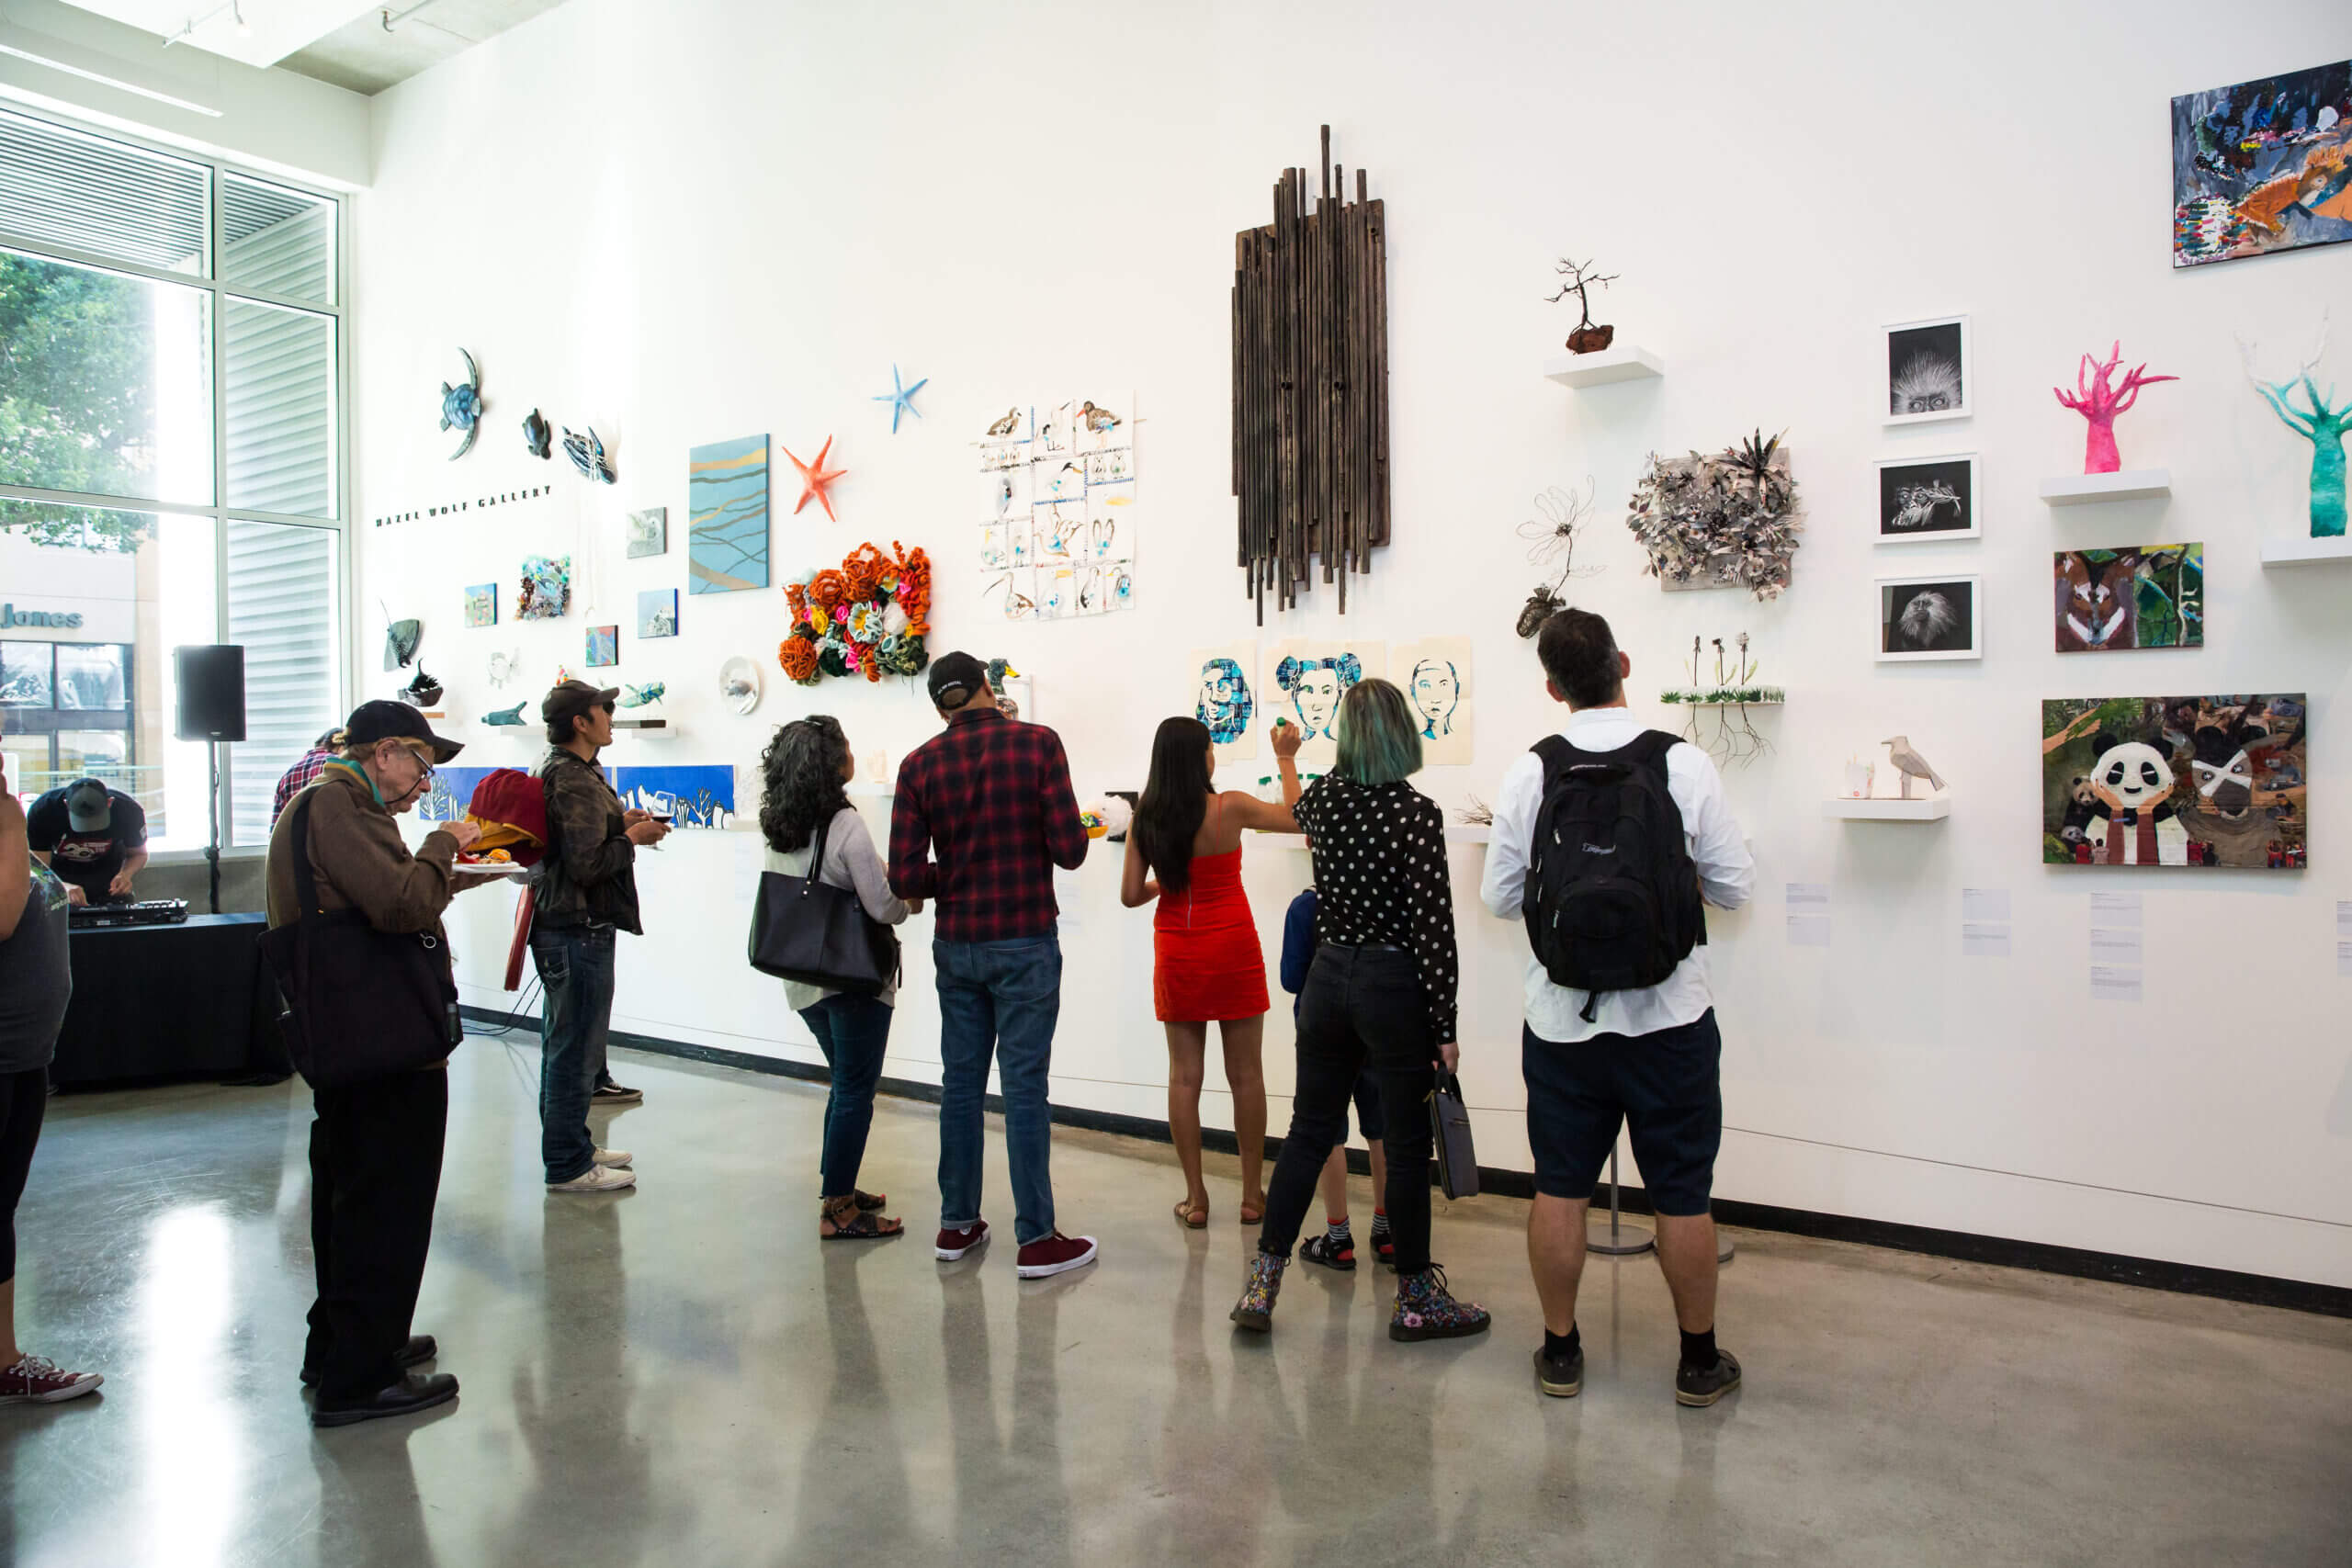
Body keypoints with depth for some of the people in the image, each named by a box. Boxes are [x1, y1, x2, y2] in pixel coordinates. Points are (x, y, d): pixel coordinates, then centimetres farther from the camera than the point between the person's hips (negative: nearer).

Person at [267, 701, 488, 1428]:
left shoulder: (316, 803, 18)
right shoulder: (336, 805, -16)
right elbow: (405, 906, -26)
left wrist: (440, 867, 9)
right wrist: (442, 845, -11)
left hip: (343, 1037, 11)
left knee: (350, 1195, 21)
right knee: (387, 1202, -2)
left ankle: (340, 1346, 35)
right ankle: (358, 1378, 6)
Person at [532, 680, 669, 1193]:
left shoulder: (556, 771, 14)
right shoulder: (577, 784, -19)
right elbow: (587, 866, -26)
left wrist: (620, 823, 10)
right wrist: (633, 838, -12)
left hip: (557, 925, 11)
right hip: (579, 931, -11)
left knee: (565, 1044, 18)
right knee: (576, 1048, -3)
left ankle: (573, 1146, 30)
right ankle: (568, 1165, 5)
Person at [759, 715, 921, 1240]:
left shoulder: (778, 828, 5)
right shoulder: (846, 825, -19)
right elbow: (883, 907, -19)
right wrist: (909, 901, 2)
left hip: (803, 977, 7)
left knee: (847, 1082, 21)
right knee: (855, 1090, 3)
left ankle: (837, 1188, 28)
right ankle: (837, 1211, 8)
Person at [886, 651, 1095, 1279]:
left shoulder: (919, 765, 0)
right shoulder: (1037, 743, -8)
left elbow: (904, 878, -4)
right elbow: (1070, 850, -12)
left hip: (956, 945, 4)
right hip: (1025, 943, -3)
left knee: (960, 1081, 13)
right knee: (1024, 1086, 1)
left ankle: (957, 1225, 24)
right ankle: (1036, 1240, 7)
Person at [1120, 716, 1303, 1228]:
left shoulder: (1145, 820, -4)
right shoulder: (1230, 807, -13)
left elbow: (1130, 895, -2)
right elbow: (1297, 819, 0)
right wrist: (1286, 759, 10)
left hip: (1177, 955, 3)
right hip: (1233, 949, -2)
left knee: (1184, 1075, 9)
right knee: (1245, 1075, 8)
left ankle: (1195, 1198, 14)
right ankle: (1252, 1195, 17)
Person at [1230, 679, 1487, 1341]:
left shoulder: (1323, 796, 0)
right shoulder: (1416, 813, -16)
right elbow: (1433, 927, -16)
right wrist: (1444, 1028, -9)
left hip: (1328, 977, 5)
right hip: (1395, 988, -5)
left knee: (1308, 1131, 14)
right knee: (1407, 1145, 8)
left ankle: (1262, 1283, 18)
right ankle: (1415, 1298, 21)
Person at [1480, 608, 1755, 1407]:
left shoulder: (1530, 771, -6)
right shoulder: (1686, 764, -9)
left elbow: (1499, 896, 0)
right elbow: (1736, 886, -2)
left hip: (1562, 1017, 1)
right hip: (1669, 1017, -1)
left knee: (1559, 1189, 12)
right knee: (1682, 1194, 12)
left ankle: (1560, 1350, 25)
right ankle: (1699, 1360, 26)